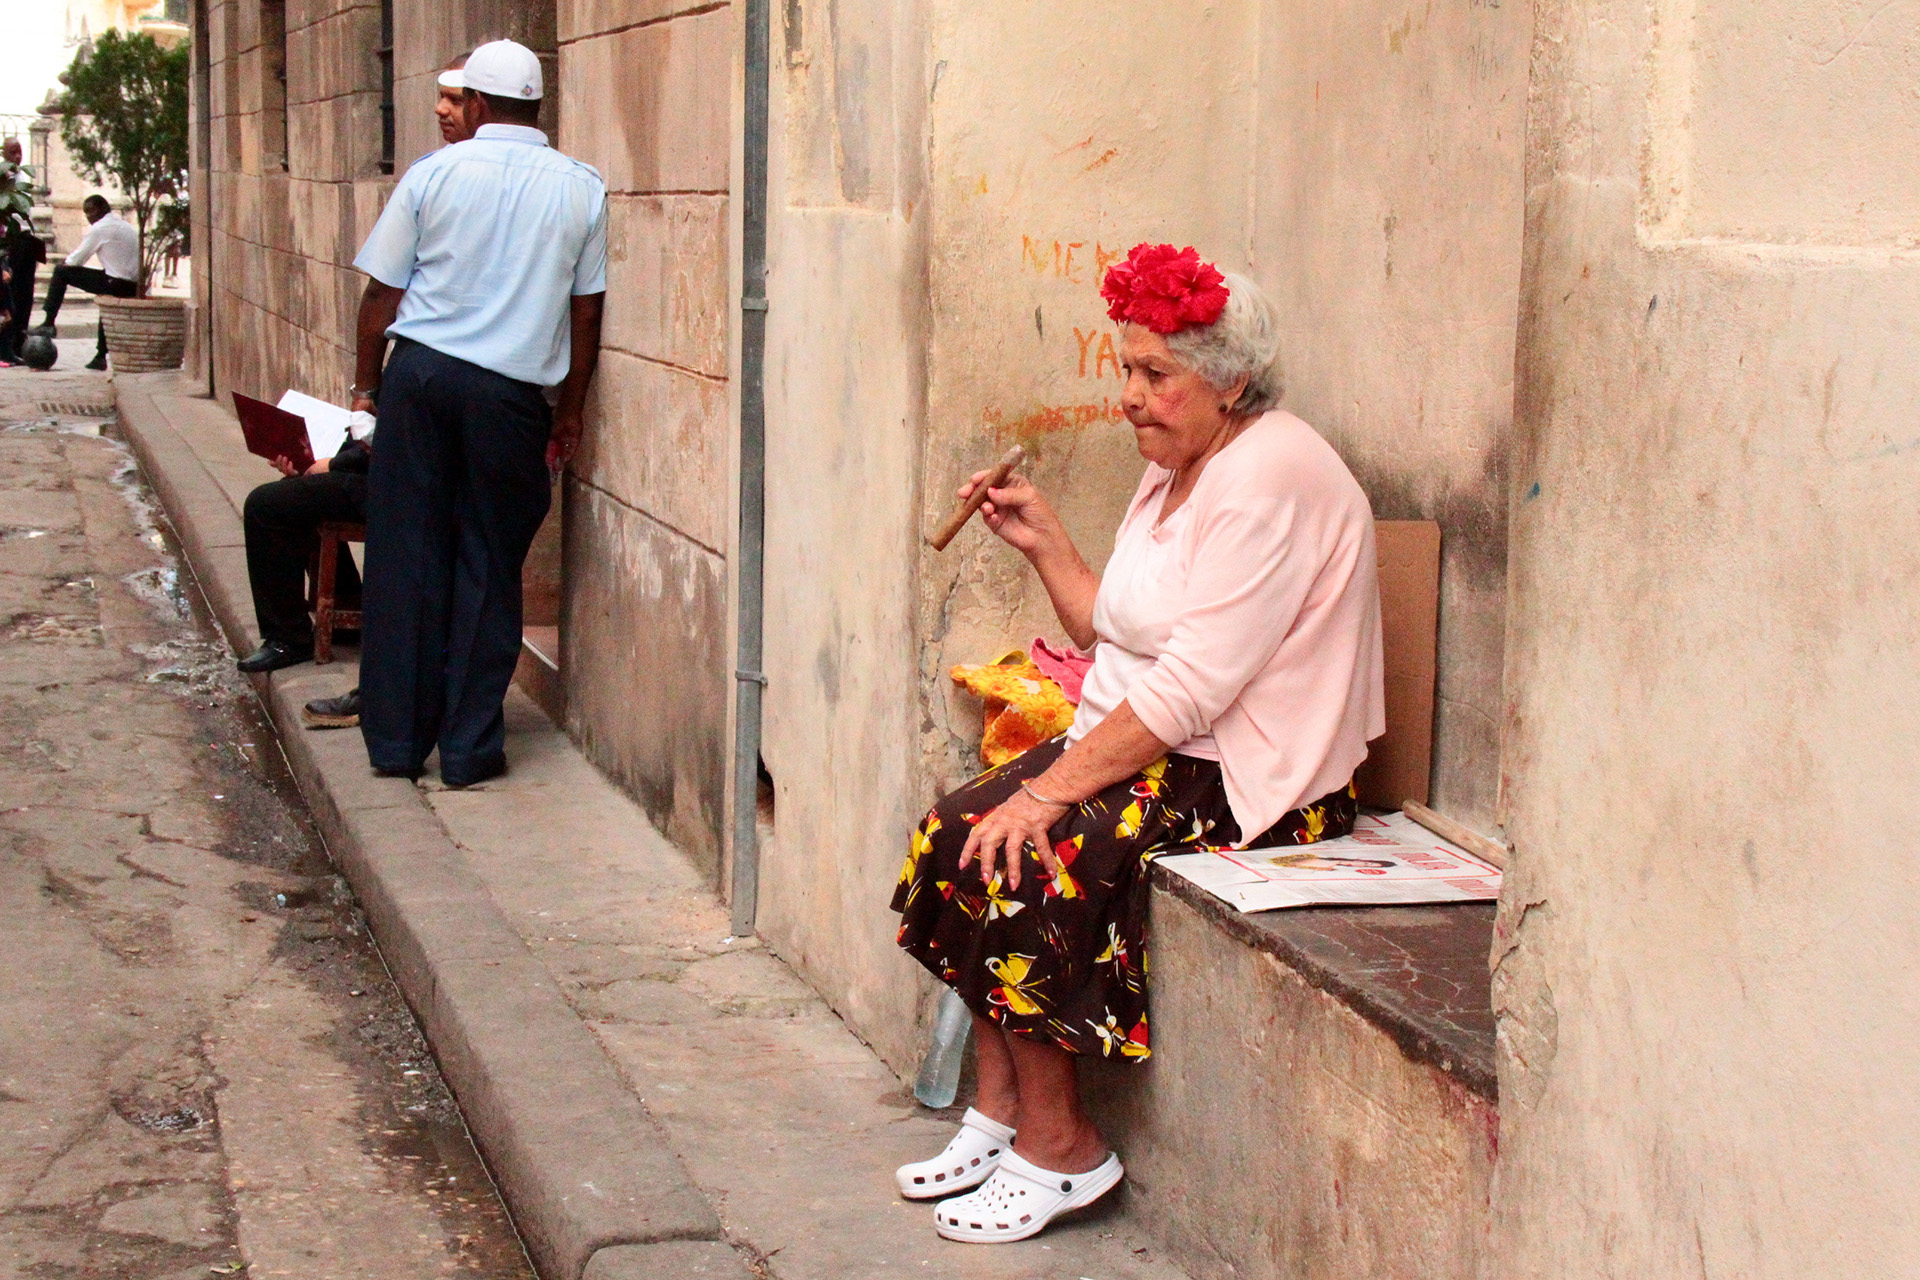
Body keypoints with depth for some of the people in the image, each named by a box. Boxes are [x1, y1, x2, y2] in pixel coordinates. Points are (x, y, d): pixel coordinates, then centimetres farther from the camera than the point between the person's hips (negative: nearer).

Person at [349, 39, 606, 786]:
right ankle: (470, 747, 10)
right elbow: (586, 314, 6)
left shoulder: (434, 174, 1)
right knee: (488, 565, 8)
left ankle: (397, 738, 14)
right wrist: (569, 414, 16)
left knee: (404, 555, 8)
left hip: (420, 372, 0)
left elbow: (382, 296, 3)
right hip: (511, 391, 0)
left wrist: (367, 383, 16)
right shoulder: (580, 190, 3)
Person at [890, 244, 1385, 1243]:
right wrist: (1044, 543, 7)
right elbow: (1113, 635, 18)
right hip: (1146, 745, 10)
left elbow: (1190, 689, -24)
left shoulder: (1268, 481, -18)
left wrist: (1052, 788, -23)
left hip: (1242, 780, -10)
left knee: (1018, 860, -21)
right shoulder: (1178, 471, 14)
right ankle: (1000, 1109, 2)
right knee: (957, 829, -6)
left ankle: (1058, 1148, -7)